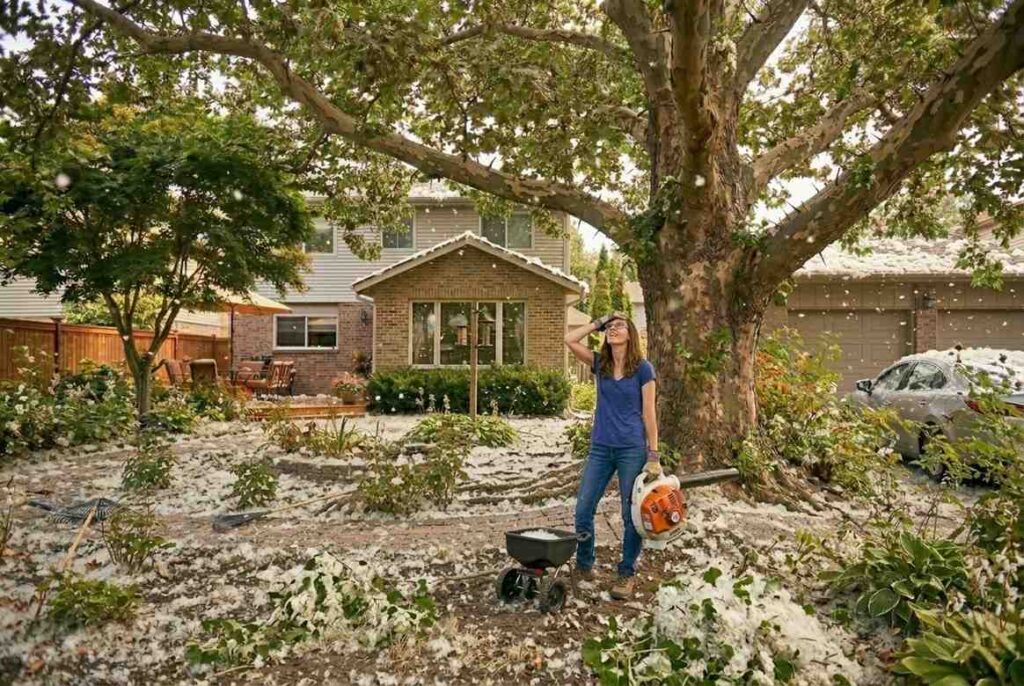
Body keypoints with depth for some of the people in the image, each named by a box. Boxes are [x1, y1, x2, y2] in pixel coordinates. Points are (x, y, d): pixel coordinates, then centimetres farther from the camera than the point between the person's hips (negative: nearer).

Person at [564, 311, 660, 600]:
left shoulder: (643, 368, -4)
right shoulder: (600, 363, 6)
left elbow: (649, 414, -5)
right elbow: (570, 340, -4)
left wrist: (654, 456, -7)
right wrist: (598, 323, 2)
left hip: (632, 450, -3)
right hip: (600, 448, 4)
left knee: (632, 515, 5)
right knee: (583, 510, 4)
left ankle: (627, 574, 21)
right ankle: (584, 563, 26)